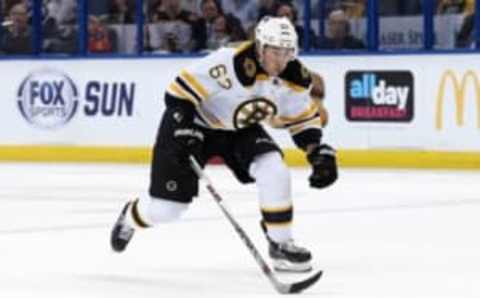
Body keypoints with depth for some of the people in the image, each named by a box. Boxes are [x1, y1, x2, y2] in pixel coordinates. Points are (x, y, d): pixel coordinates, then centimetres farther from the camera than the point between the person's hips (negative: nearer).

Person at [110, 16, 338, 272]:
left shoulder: (294, 78, -14)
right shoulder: (231, 62, -35)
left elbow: (305, 119, 1)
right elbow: (180, 90, -31)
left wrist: (320, 153, -12)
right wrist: (184, 134, -35)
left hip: (241, 129, 5)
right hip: (195, 124, -5)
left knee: (274, 170, -21)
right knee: (166, 207, -3)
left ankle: (280, 244, -6)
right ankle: (130, 216, 34)